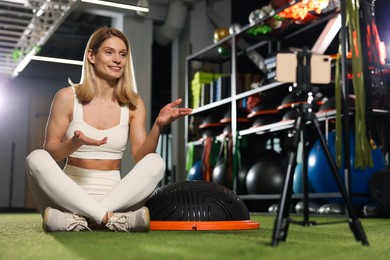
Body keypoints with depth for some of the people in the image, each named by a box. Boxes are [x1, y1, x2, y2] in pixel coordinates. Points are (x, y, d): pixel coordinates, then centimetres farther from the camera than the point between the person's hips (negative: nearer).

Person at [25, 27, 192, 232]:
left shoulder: (133, 104, 6)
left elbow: (141, 157, -1)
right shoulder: (68, 97, 0)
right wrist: (75, 143, -22)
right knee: (36, 158, -27)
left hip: (115, 197, 2)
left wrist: (158, 126, -19)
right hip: (71, 195, -1)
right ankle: (110, 219, -34)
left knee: (155, 162, -24)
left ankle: (79, 219, -33)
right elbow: (50, 152, 0)